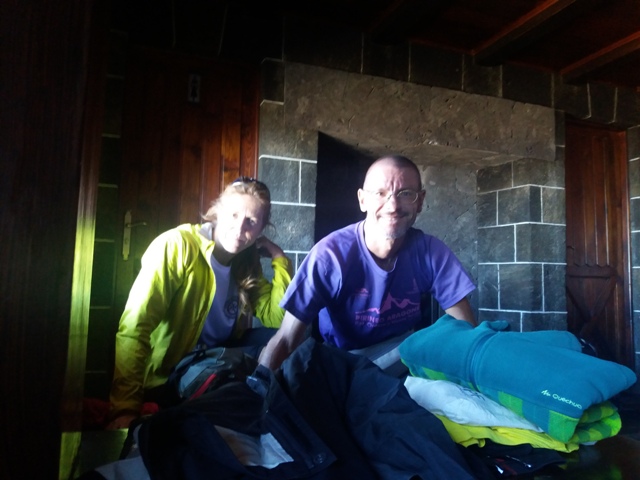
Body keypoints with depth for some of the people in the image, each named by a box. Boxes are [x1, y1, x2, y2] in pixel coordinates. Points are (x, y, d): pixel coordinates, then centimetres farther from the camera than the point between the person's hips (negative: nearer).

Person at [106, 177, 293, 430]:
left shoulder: (247, 261, 1)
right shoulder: (177, 245, -19)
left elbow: (277, 317, -5)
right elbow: (134, 328, -26)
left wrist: (279, 257, -10)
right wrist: (125, 407, -33)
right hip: (167, 379, -6)